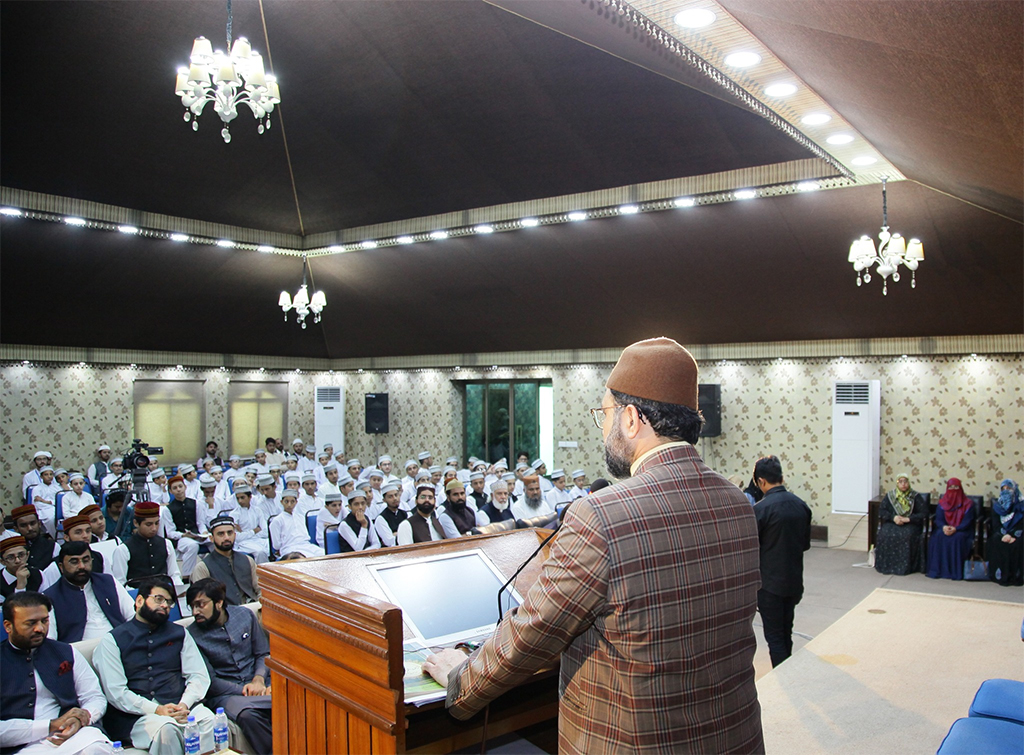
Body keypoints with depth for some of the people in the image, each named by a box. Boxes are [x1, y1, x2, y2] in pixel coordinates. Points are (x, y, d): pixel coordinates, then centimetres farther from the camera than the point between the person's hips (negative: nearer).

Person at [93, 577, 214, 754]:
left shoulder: (179, 633, 19)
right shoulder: (112, 640, 8)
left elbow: (199, 676, 11)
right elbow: (115, 692, -3)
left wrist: (184, 704, -11)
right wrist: (156, 710, -16)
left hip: (180, 708, 2)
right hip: (135, 716, -2)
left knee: (207, 718, -30)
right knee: (165, 728, -35)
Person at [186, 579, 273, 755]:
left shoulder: (245, 615, 6)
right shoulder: (192, 635, -3)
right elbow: (209, 681, -5)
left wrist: (259, 679, -9)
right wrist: (243, 690, -16)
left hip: (258, 684, 3)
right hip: (224, 694, -2)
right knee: (247, 715, -36)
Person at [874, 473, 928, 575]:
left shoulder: (916, 496, 1)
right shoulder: (890, 495, 6)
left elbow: (924, 513, -5)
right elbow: (881, 511, 3)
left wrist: (908, 519, -17)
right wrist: (893, 517, -15)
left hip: (910, 524, -2)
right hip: (891, 523, 2)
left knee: (907, 536, -35)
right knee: (885, 534, -30)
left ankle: (905, 566, -21)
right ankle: (885, 565, -19)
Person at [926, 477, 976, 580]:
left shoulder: (968, 504, 4)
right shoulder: (942, 502, 11)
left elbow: (967, 521, -6)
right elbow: (938, 519, 3)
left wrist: (955, 529, -24)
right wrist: (943, 527, -21)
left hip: (961, 530, -2)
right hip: (945, 529, 2)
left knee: (957, 538, -35)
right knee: (938, 536, -31)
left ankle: (955, 571, -28)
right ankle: (938, 569, -29)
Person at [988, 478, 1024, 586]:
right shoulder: (996, 504, 13)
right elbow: (995, 523, 4)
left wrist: (1011, 535, -21)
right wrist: (1004, 534, -17)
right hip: (1000, 532, 1)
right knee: (996, 541, -31)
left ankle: (1015, 576, -27)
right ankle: (999, 575, -30)